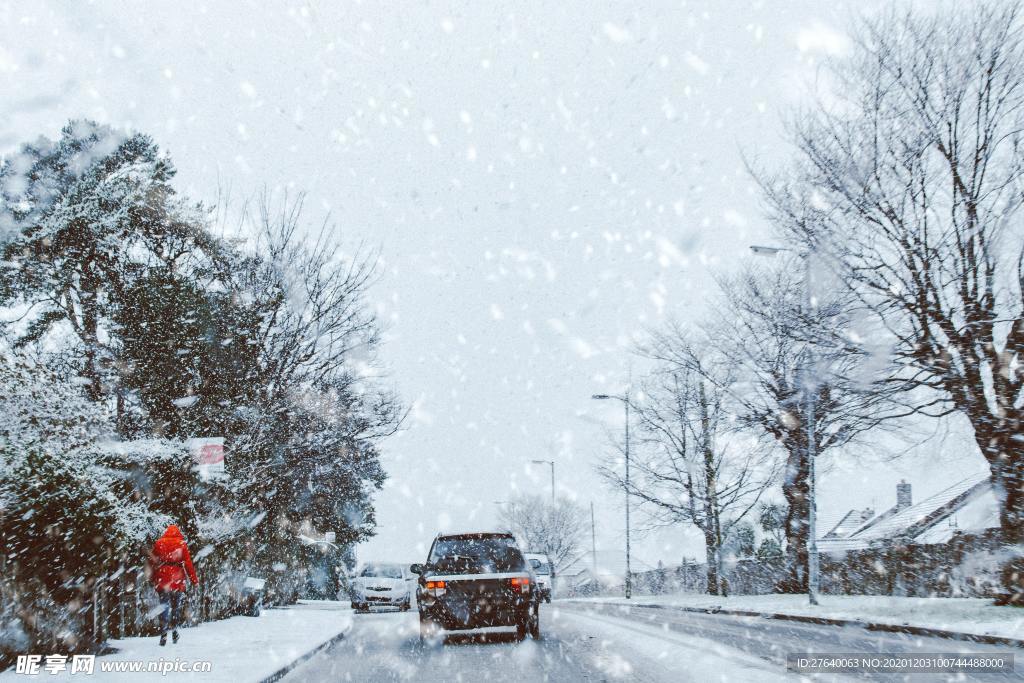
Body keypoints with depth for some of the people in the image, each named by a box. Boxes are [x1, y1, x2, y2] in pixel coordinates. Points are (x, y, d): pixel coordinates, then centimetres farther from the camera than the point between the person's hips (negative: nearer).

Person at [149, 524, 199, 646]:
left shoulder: (158, 543, 7)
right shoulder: (181, 544, 2)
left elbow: (152, 561, 9)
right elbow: (188, 563, 0)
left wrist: (152, 578, 18)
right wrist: (194, 580, 5)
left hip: (162, 578, 1)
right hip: (177, 578, -1)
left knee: (164, 605, 3)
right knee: (176, 605, 14)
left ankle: (163, 633, -8)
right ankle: (174, 629, 6)